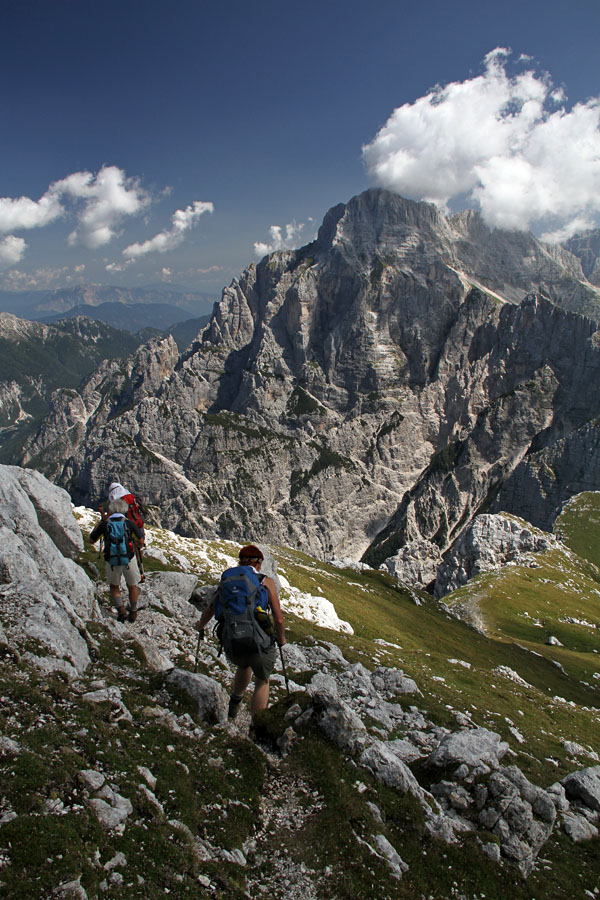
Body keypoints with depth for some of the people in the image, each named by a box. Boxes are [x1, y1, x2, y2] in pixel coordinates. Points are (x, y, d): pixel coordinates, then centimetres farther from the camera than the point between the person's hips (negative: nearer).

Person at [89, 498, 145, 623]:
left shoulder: (105, 524, -1)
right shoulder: (129, 523, -1)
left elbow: (91, 540, 10)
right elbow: (141, 540, 3)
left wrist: (98, 524, 22)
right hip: (129, 559, 0)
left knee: (114, 586, 23)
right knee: (132, 586, 22)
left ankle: (121, 609, 4)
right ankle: (133, 613, 30)